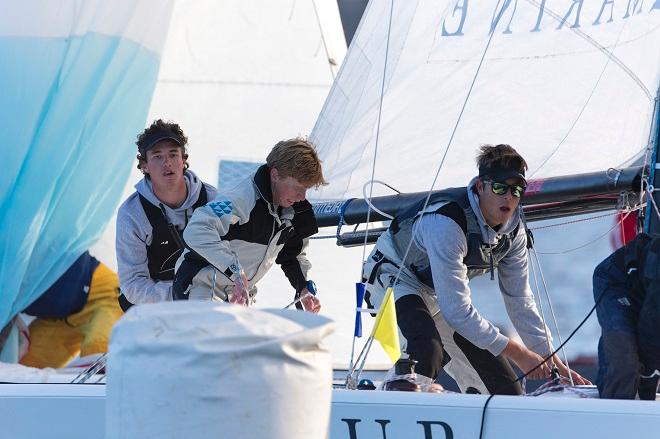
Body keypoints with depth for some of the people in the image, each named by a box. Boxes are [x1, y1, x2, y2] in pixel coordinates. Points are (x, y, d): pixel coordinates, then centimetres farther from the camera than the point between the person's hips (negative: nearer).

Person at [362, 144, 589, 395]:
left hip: (439, 293, 8)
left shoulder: (512, 229, -11)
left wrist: (555, 365, 1)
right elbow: (456, 311, -35)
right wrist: (517, 353, -30)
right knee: (427, 348, -41)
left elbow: (520, 302, 1)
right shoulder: (446, 223, -35)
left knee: (507, 392, 3)